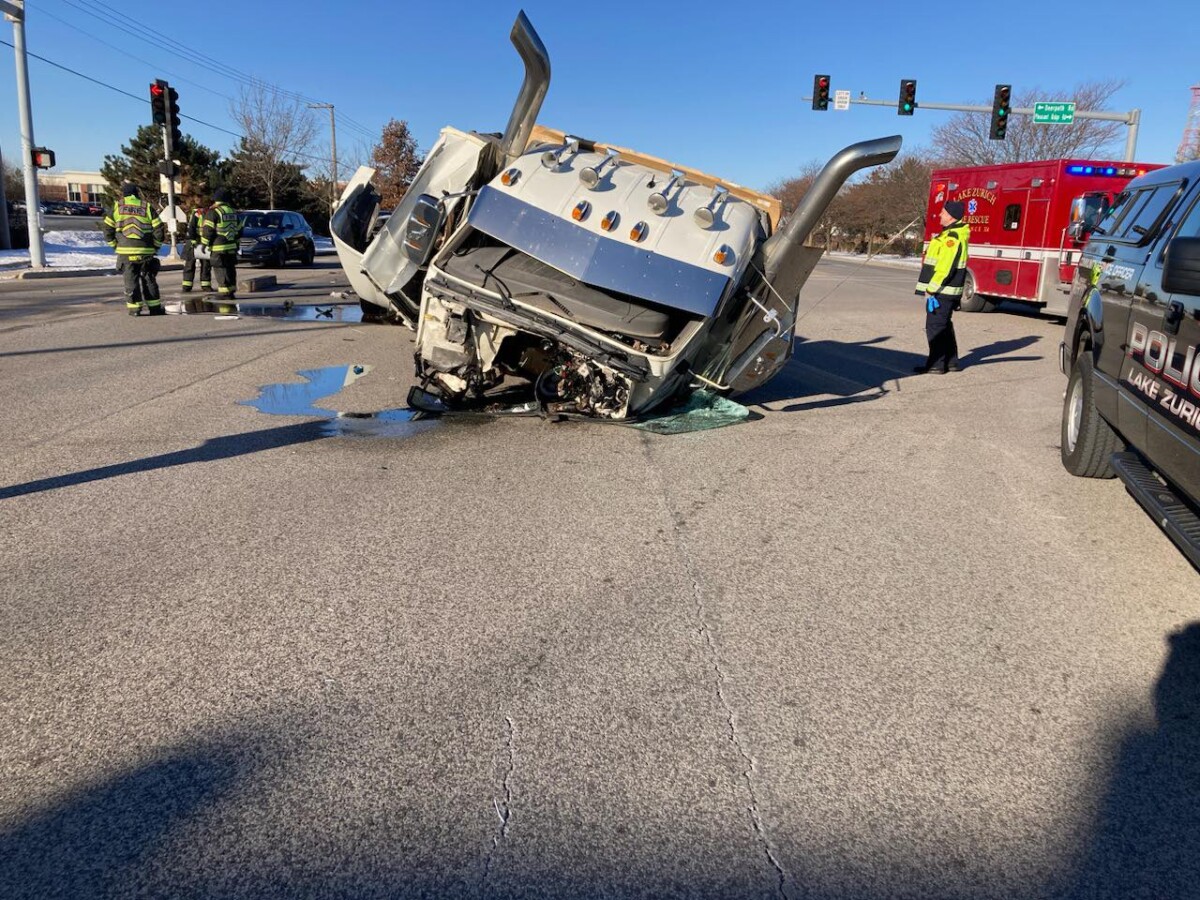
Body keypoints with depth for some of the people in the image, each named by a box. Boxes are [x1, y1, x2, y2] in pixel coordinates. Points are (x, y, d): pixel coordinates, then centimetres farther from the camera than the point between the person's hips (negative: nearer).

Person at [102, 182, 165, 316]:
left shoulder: (117, 207, 4)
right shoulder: (147, 207, 2)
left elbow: (107, 228, 4)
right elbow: (159, 230, -2)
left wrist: (115, 245, 13)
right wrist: (155, 247, 9)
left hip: (125, 252, 0)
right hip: (146, 252, 0)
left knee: (131, 280, 6)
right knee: (149, 279, 9)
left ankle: (134, 308, 4)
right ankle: (154, 307, 10)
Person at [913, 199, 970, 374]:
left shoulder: (952, 237, -18)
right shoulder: (952, 234, 16)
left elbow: (945, 267, -23)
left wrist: (931, 289, -21)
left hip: (942, 291, -11)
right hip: (947, 291, 11)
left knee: (935, 326, -5)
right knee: (944, 326, 16)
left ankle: (936, 364, -1)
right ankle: (951, 362, 22)